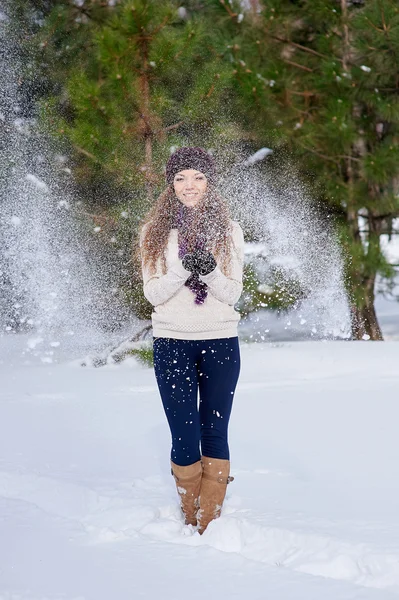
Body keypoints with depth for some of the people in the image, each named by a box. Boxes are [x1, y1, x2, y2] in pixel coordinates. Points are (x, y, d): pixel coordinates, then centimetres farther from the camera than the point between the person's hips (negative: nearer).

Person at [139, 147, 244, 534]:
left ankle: (211, 523, 9)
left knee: (214, 433, 2)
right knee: (184, 437, -3)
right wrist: (183, 269, -22)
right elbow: (153, 293, -4)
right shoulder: (155, 230, 3)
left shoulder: (228, 230, 3)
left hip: (220, 342, 0)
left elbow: (232, 294, -2)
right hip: (172, 342, 0)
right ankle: (191, 520, 14)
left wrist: (210, 270, -22)